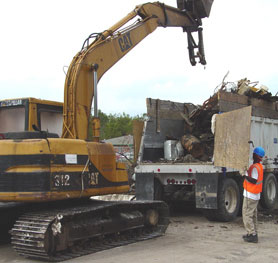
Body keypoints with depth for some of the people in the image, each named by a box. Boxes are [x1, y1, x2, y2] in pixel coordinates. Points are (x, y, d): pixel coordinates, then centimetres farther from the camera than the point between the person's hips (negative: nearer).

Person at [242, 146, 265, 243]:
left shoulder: (255, 167, -20)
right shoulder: (260, 166, 10)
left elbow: (254, 181, -26)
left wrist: (245, 175, -21)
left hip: (250, 195, -10)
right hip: (256, 195, 10)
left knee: (247, 215, -6)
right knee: (253, 215, 17)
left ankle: (252, 235, -7)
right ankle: (254, 233, 23)